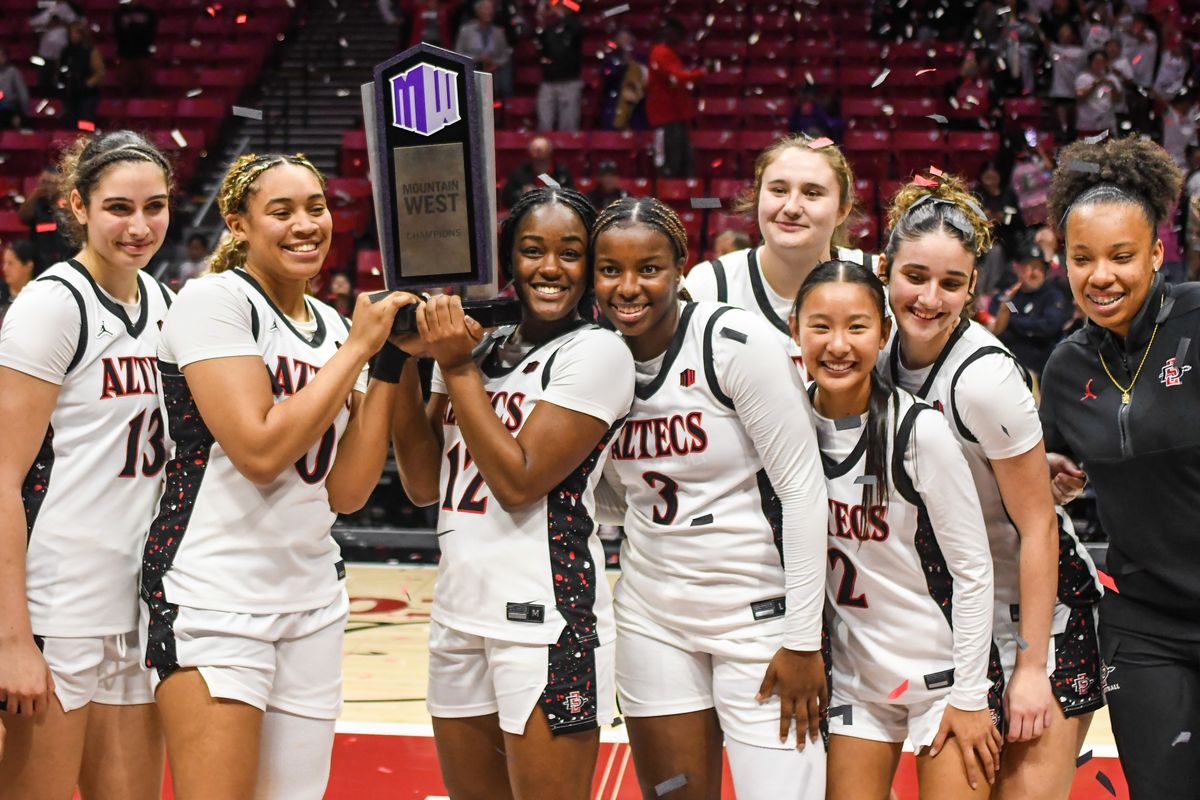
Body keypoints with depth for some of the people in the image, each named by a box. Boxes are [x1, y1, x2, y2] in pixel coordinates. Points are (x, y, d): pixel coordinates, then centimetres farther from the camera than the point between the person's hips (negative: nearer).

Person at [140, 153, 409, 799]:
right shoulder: (212, 302, -8)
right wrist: (358, 347, -12)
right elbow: (261, 449, -20)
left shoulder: (331, 325, 12)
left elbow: (345, 492, 6)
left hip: (313, 597, 7)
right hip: (214, 596, -7)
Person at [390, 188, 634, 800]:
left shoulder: (596, 353, -7)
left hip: (545, 618, -7)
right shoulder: (477, 345, 12)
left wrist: (458, 369, -12)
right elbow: (424, 485, 9)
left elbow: (519, 483, -15)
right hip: (458, 609, 7)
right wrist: (404, 362, 2)